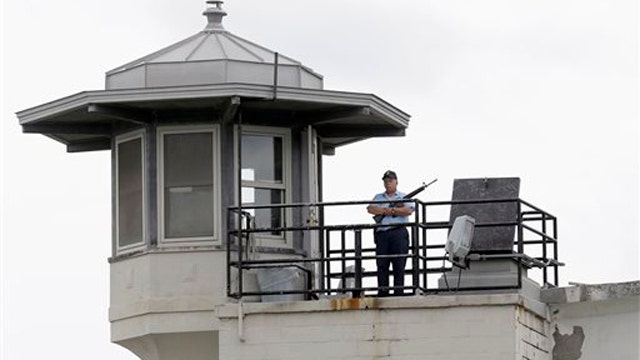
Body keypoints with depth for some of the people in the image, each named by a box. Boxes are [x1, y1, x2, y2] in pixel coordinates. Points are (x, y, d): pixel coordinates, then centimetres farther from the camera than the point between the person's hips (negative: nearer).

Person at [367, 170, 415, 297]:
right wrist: (388, 210, -5)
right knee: (382, 265, -3)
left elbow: (409, 210, -6)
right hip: (382, 233, 2)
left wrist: (390, 210, -4)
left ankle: (398, 292, -8)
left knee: (399, 265, -6)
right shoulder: (378, 197, 21)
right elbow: (371, 209, 2)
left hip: (399, 233, -2)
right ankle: (382, 292, -3)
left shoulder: (403, 197, 13)